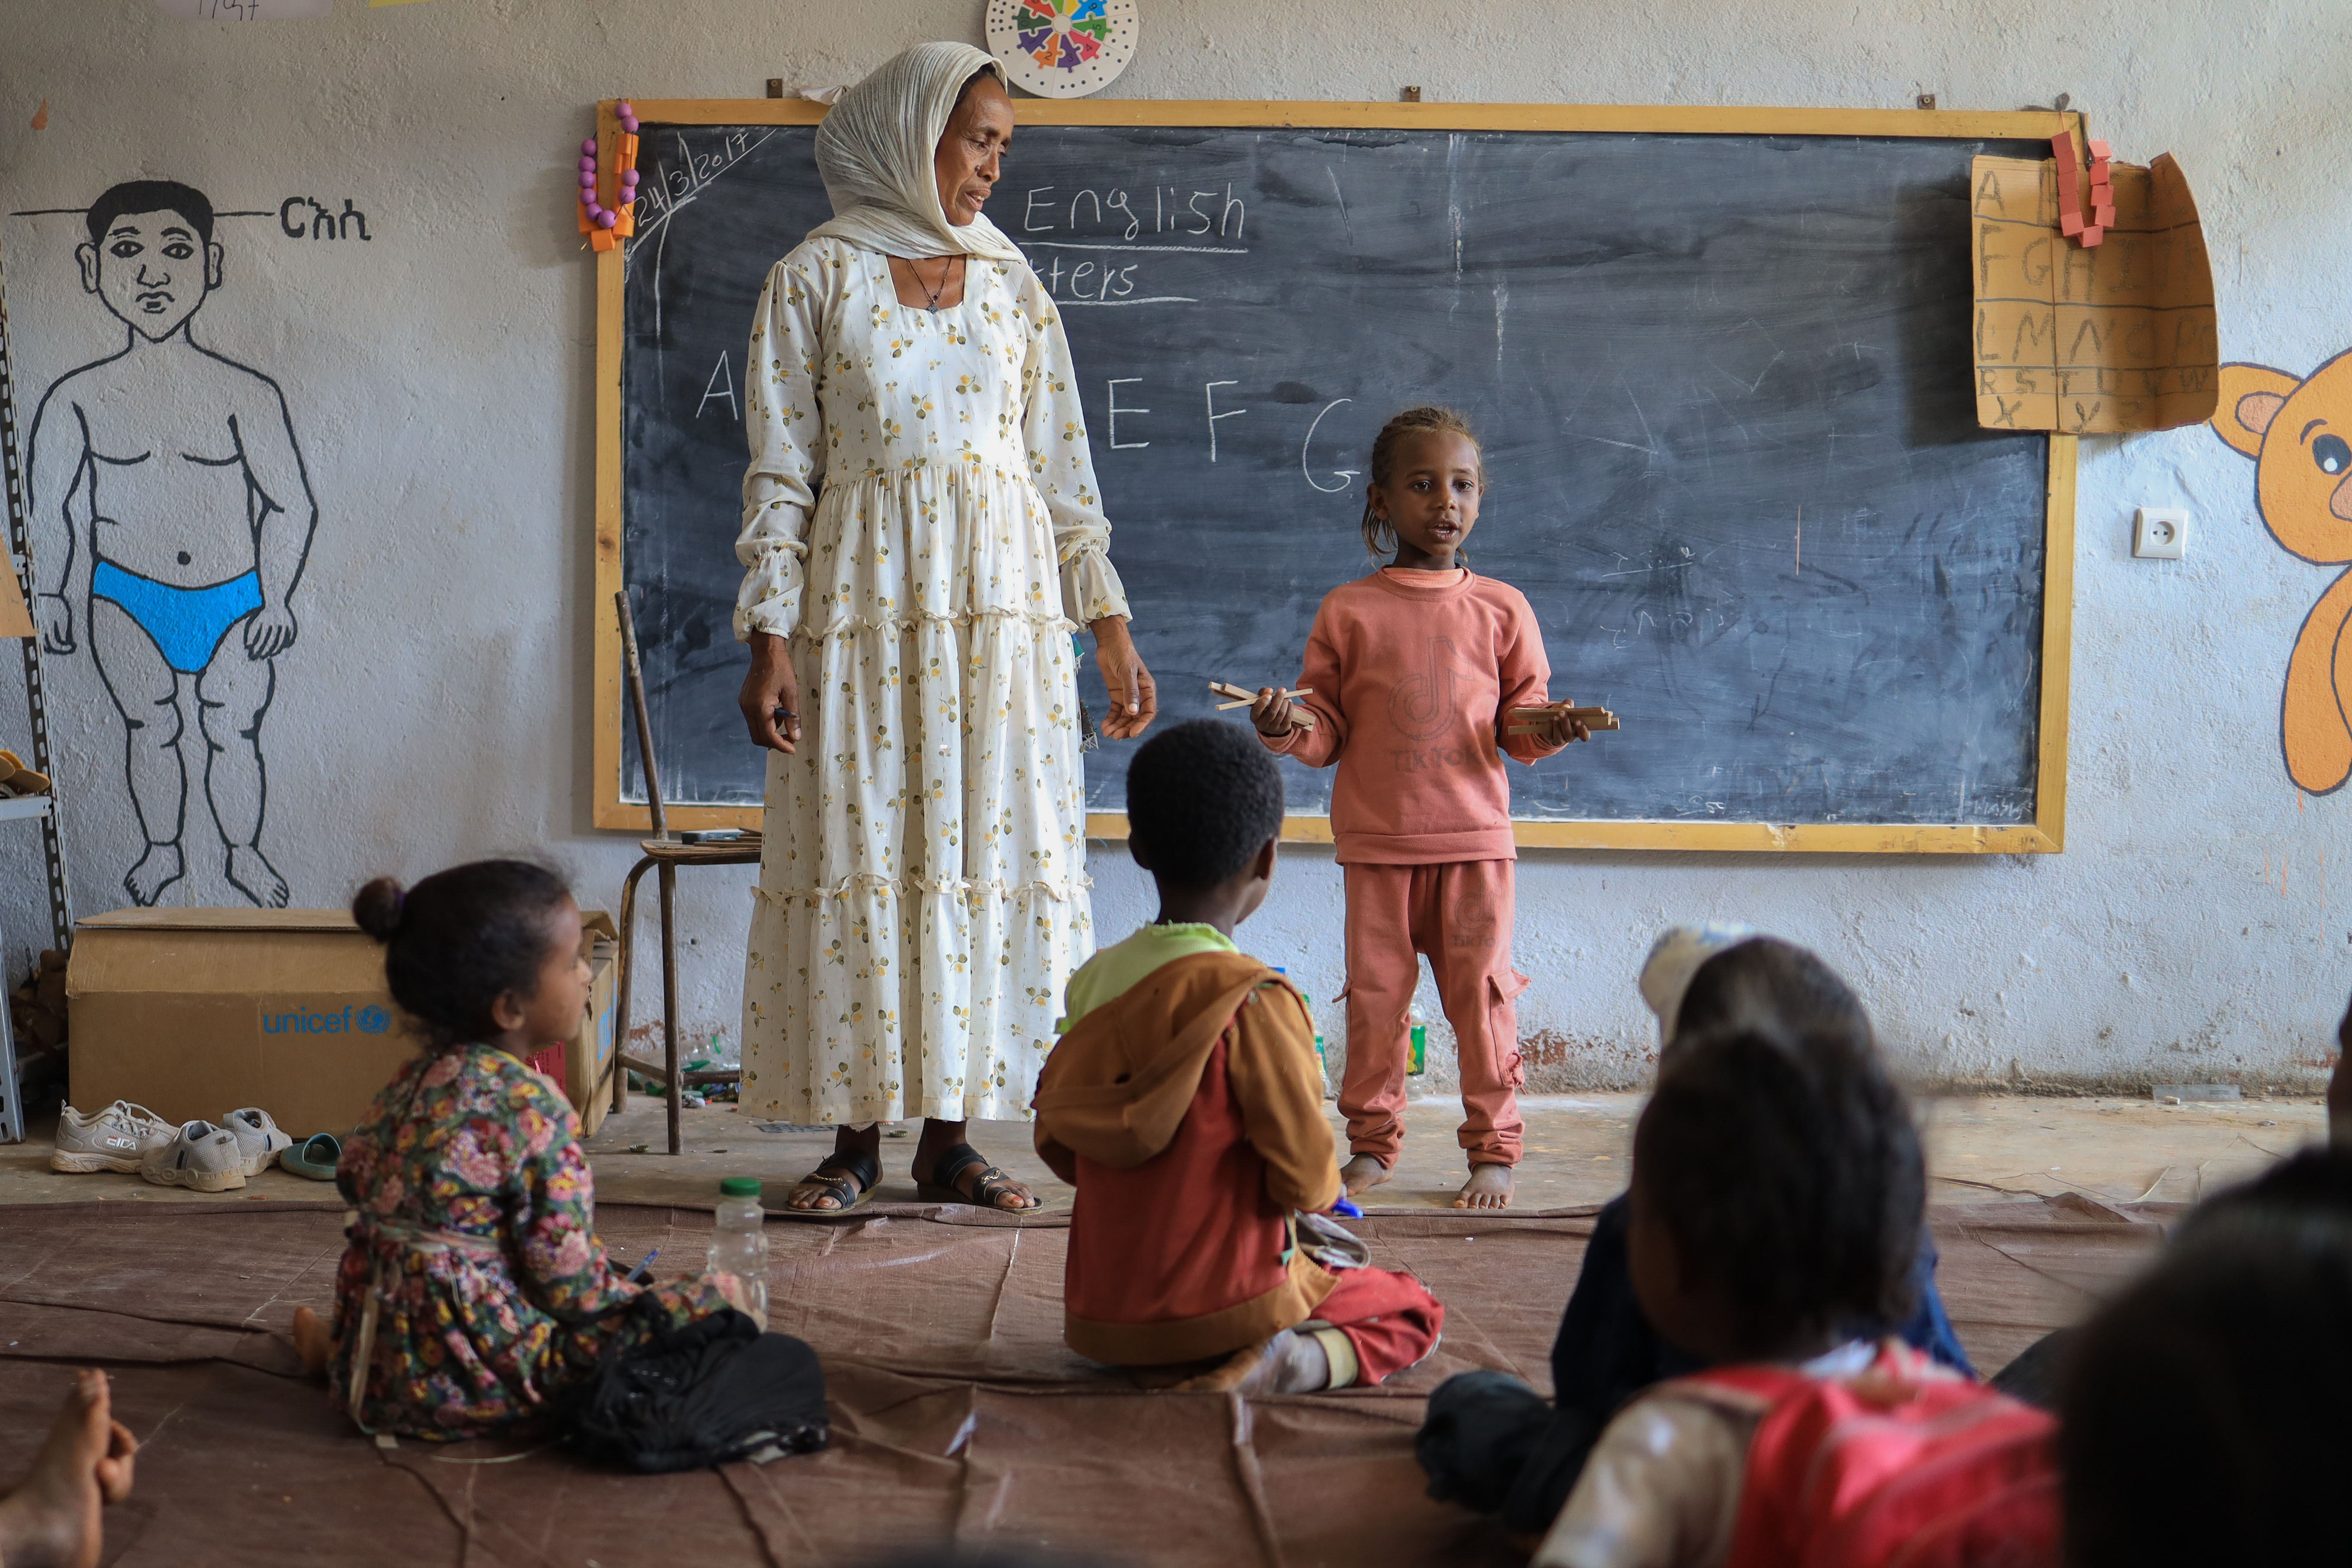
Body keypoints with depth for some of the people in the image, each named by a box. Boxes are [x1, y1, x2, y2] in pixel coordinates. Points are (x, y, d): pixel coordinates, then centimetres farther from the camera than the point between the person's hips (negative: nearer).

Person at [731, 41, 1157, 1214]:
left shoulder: (1012, 287, 13)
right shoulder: (815, 279, 3)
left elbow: (1062, 470, 13)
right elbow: (780, 471, 0)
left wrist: (1111, 627, 8)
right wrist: (771, 634, -9)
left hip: (1001, 602, 3)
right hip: (865, 600, -3)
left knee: (985, 848, 1)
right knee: (858, 851, -2)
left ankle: (948, 1135, 8)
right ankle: (856, 1135, 8)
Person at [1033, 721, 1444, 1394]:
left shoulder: (1091, 983, -2)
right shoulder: (1255, 1001, -20)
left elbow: (1059, 1150, 6)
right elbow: (1305, 1179, -17)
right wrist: (1317, 1191, 6)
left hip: (1101, 1314, 7)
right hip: (1227, 1304, -7)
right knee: (1414, 1310, 16)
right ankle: (1297, 1362, -11)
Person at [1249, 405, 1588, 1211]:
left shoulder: (1502, 609, 5)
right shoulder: (1347, 611, 4)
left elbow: (1520, 720, 8)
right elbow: (1328, 731, 5)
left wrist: (1547, 730, -13)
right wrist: (1291, 728, -15)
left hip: (1475, 839, 0)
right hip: (1377, 841, 0)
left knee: (1482, 995, 1)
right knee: (1375, 995, 5)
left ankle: (1493, 1149, 12)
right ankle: (1372, 1143, 19)